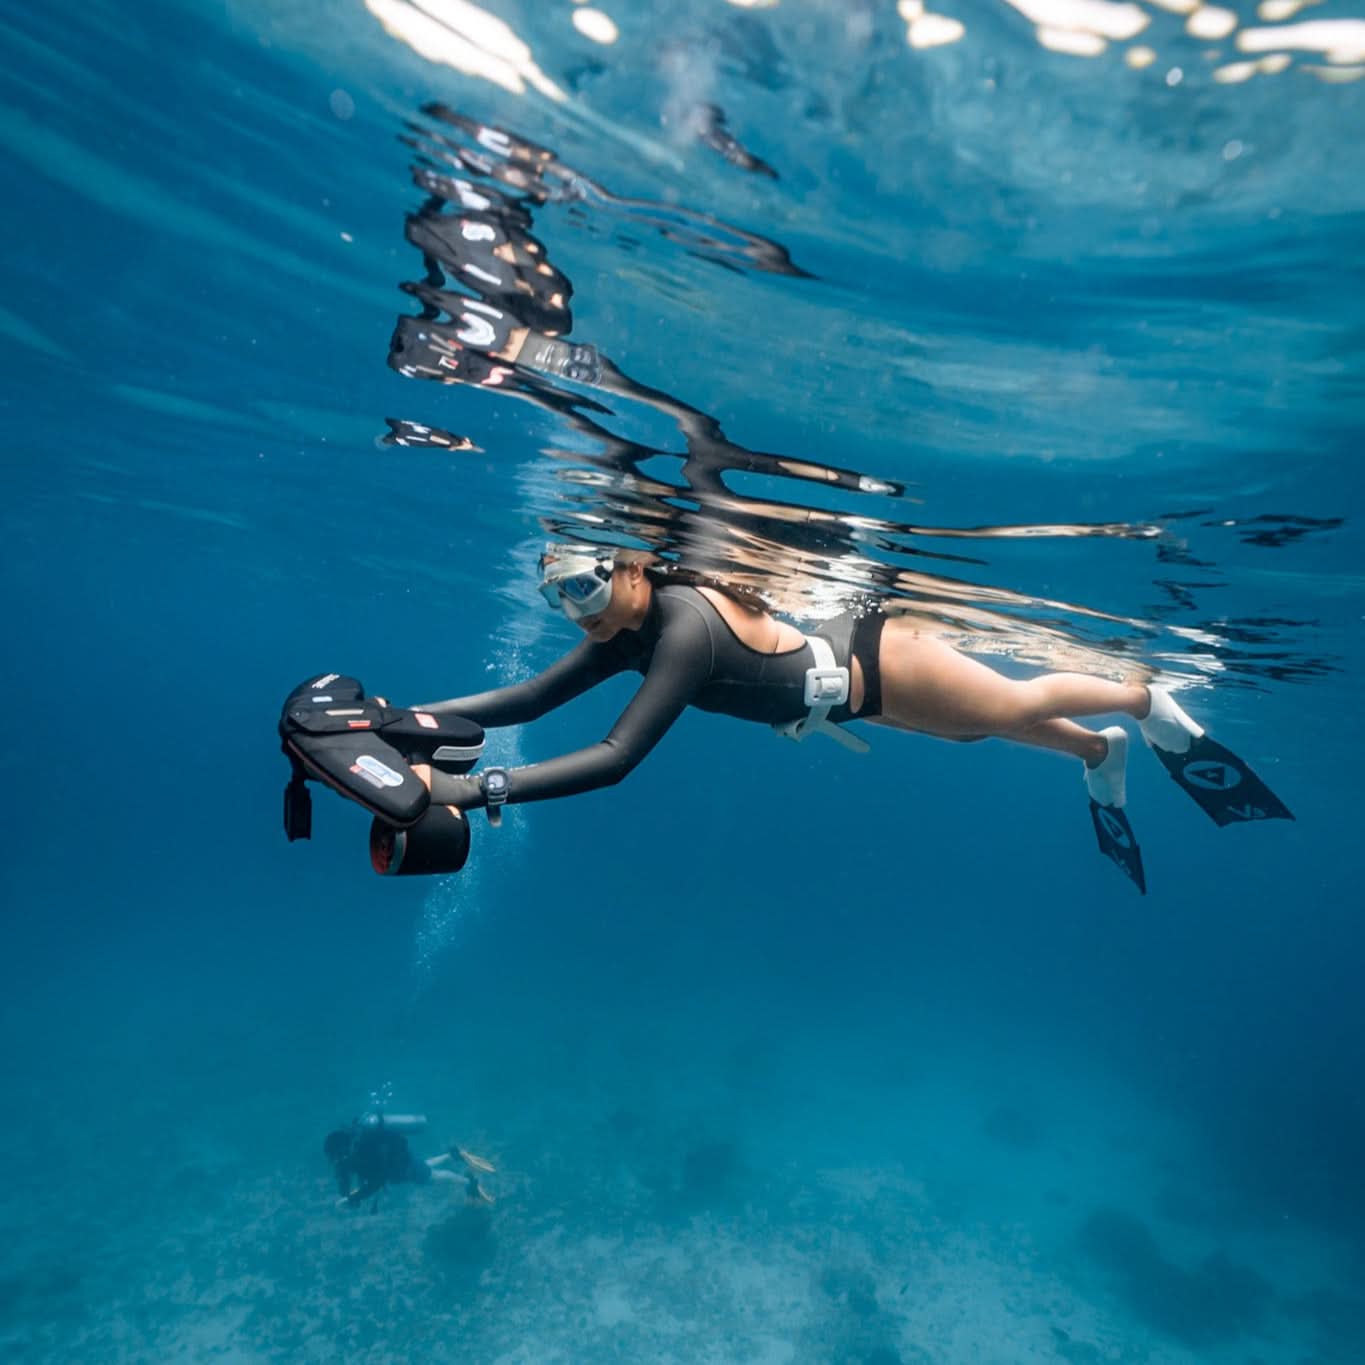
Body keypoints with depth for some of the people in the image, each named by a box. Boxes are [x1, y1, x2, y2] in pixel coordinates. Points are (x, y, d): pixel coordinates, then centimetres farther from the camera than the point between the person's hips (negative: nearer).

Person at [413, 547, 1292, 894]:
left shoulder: (685, 625, -37)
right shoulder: (627, 633, -12)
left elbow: (617, 759, -44)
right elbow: (529, 698, -11)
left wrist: (478, 790, -45)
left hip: (878, 658, -7)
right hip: (846, 669, 7)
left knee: (1019, 706, 16)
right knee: (1001, 730, 27)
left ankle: (1154, 704, 45)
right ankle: (1104, 757, 54)